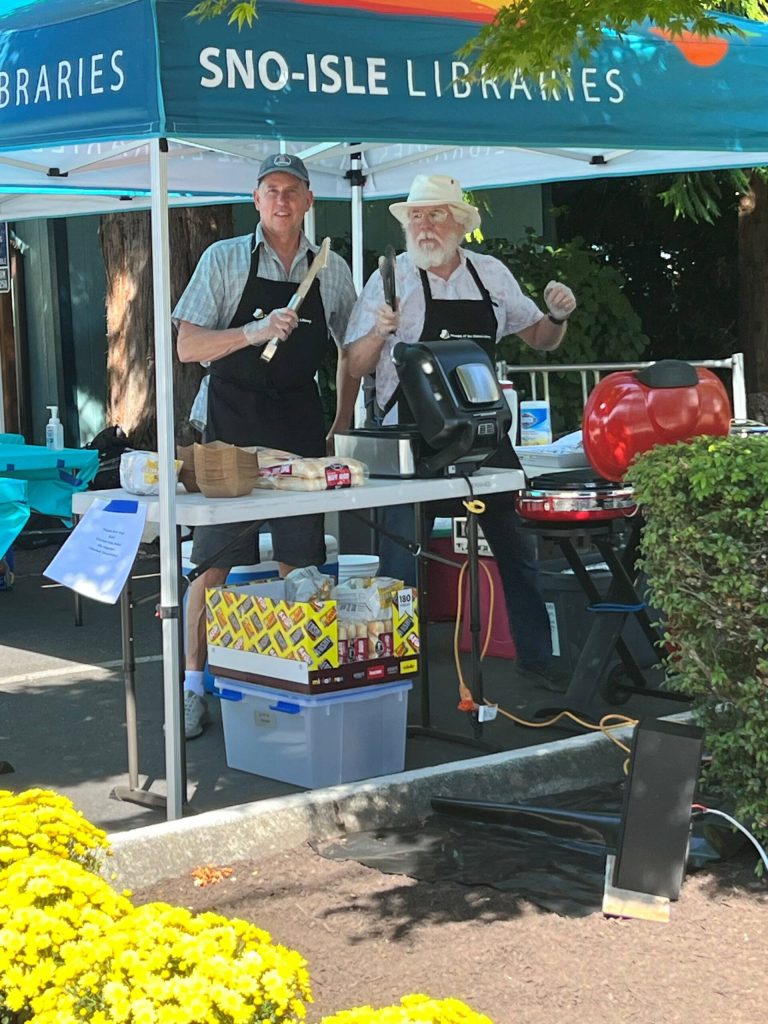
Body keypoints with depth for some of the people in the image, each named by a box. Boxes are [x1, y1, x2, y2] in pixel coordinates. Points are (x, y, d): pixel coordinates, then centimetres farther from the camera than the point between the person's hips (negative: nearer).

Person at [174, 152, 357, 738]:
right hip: (232, 426, -3)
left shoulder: (332, 271, 9)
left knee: (300, 562, 3)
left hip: (300, 427, 3)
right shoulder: (224, 259, 0)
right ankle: (193, 685, 3)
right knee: (216, 562, -4)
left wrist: (342, 427, 13)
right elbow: (187, 347, -5)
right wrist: (255, 332, -19)